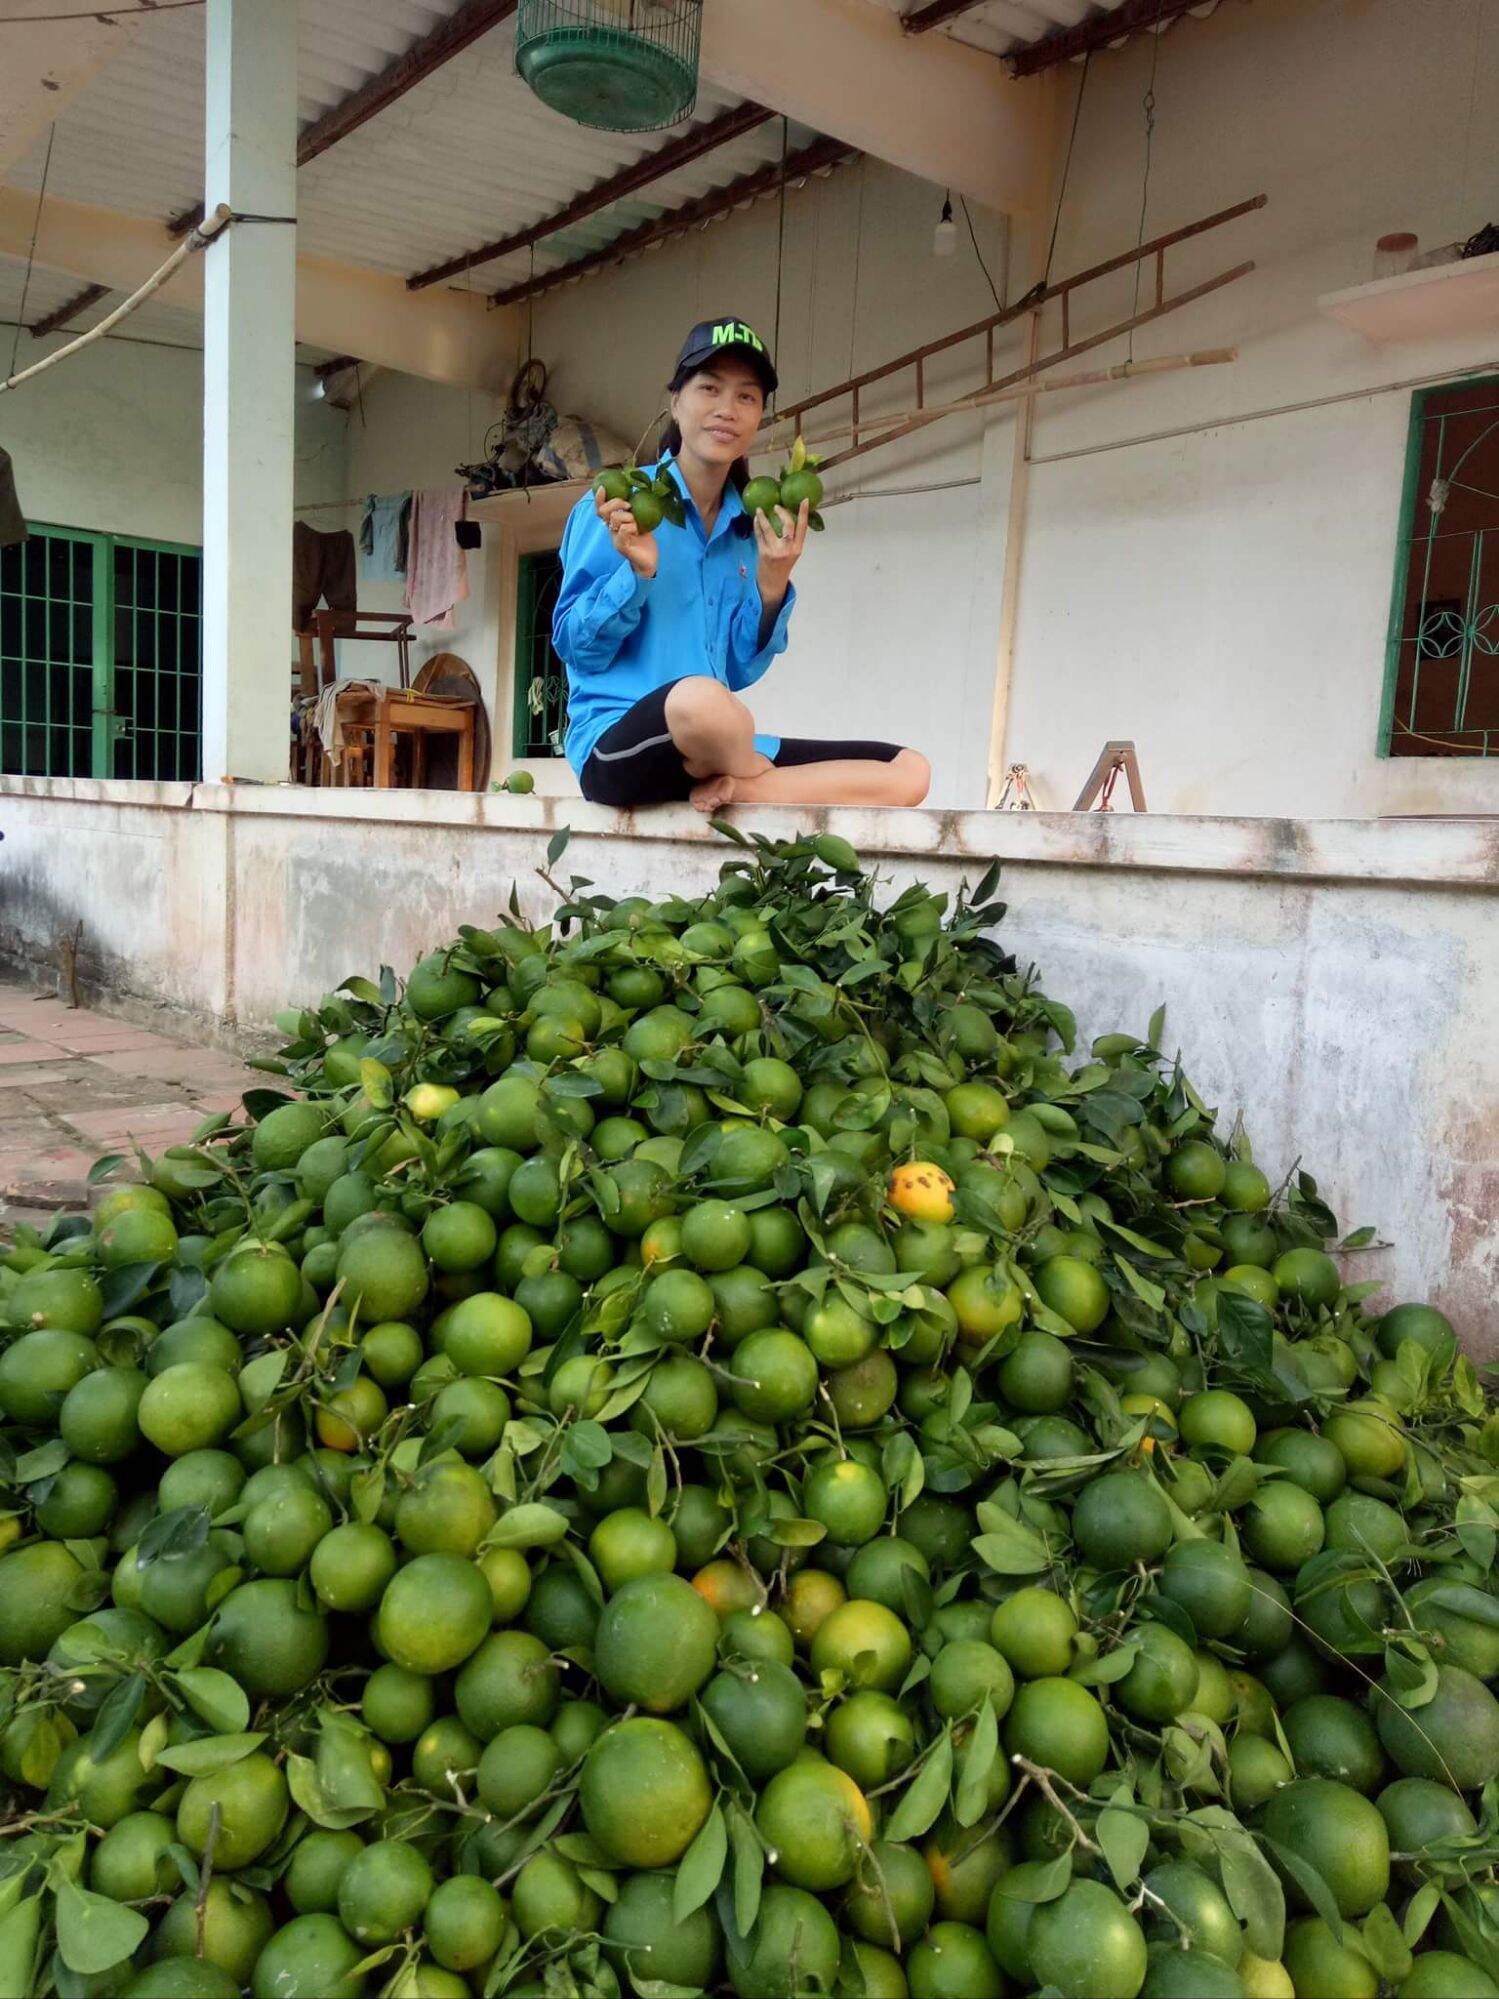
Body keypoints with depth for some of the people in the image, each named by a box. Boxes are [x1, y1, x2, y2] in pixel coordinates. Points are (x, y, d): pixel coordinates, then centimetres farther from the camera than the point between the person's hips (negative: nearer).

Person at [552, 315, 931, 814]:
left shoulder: (747, 530, 13)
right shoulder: (616, 508, -2)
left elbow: (738, 672, 11)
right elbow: (574, 648, -4)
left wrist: (771, 588, -4)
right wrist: (636, 573, -19)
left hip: (715, 750, 6)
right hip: (617, 743, -5)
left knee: (908, 772, -4)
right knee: (698, 697, -42)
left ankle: (729, 787, -12)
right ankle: (756, 776, -9)